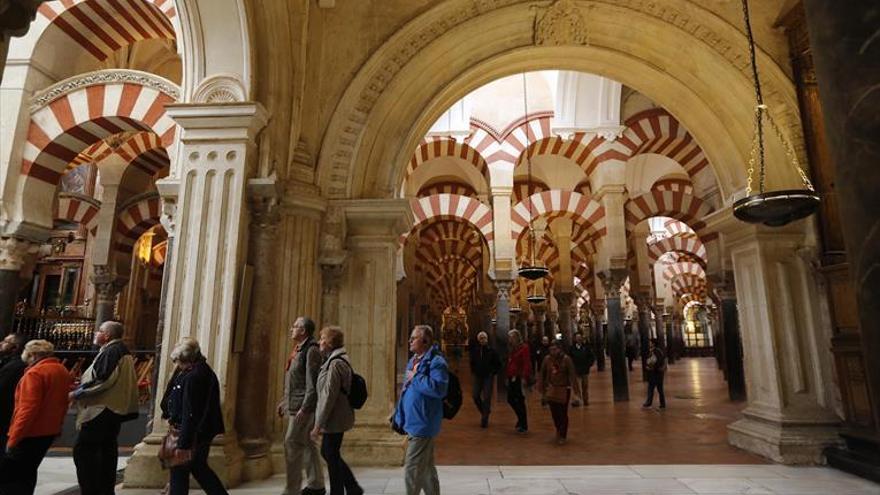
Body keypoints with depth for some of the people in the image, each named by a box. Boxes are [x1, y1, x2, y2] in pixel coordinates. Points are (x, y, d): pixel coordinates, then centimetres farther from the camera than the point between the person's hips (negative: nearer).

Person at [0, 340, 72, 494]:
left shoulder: (35, 373, -15)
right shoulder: (63, 371, 11)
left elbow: (28, 408, -21)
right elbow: (63, 403, 16)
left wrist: (14, 437, -17)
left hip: (30, 434, -8)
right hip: (49, 431, 9)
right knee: (27, 472, 19)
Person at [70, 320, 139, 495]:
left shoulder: (110, 352, -16)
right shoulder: (122, 351, 15)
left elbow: (101, 381, -22)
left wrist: (77, 393, -11)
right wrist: (81, 388, 18)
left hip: (102, 410, -10)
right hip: (115, 408, 10)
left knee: (83, 450, -5)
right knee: (107, 450, 15)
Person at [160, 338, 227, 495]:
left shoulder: (192, 377, -23)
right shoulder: (204, 370, 7)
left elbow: (190, 415, -25)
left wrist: (183, 444, -22)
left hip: (194, 433, -9)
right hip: (205, 431, 9)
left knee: (179, 470, 6)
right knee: (199, 467, 21)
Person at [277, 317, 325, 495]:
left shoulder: (312, 351, -15)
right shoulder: (299, 350, 15)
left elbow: (312, 383, -20)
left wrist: (304, 408, -23)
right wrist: (285, 402, 20)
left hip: (304, 407, -10)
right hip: (295, 406, 10)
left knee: (292, 444, -6)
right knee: (306, 443, 14)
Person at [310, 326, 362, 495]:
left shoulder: (335, 363, -20)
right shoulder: (339, 360, 11)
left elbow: (329, 396, -22)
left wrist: (318, 424, -18)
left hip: (334, 418, -10)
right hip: (337, 418, 10)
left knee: (331, 456, 4)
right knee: (327, 452, 18)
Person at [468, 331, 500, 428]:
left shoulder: (491, 351, -6)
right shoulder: (474, 350, 1)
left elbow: (498, 364, 2)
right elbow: (472, 363, 17)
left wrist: (493, 372, -5)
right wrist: (473, 372, 7)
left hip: (488, 377, -3)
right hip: (478, 377, 3)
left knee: (486, 398, -4)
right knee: (476, 396, 4)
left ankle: (484, 420, 4)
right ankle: (484, 411, 29)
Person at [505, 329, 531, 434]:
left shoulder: (524, 348, -12)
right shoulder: (513, 349, 15)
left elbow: (527, 364, -19)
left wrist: (524, 378, -24)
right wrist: (508, 377, 18)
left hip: (519, 378, -9)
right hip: (512, 378, 9)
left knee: (520, 401, -2)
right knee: (511, 399, 11)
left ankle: (524, 425, 9)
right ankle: (521, 419, 29)